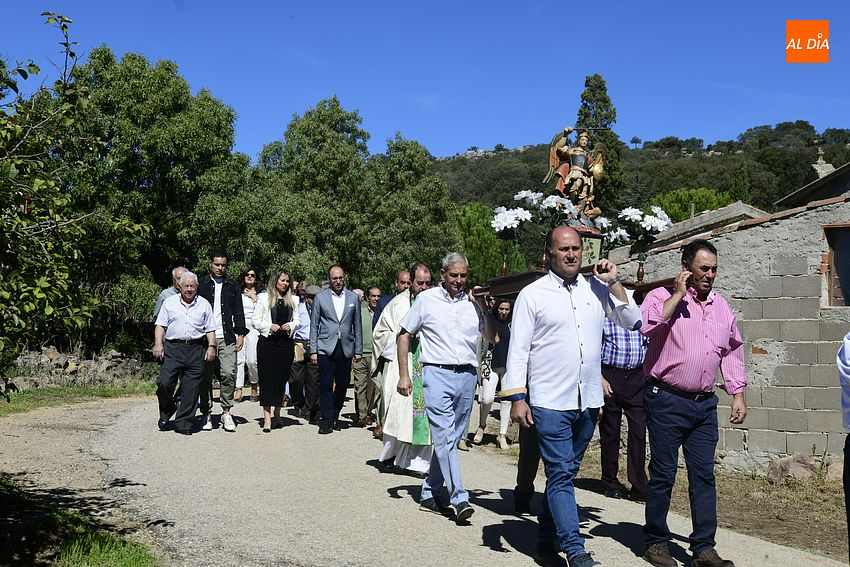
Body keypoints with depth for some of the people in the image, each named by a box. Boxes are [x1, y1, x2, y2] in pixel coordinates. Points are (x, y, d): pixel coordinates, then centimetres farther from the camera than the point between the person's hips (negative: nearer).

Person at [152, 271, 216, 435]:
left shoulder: (204, 304, 13)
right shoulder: (169, 302, 11)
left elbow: (210, 329, 12)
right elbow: (160, 325, 7)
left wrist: (211, 347, 0)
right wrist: (158, 344, -5)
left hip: (196, 349, 1)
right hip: (172, 348, 0)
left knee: (191, 389, -1)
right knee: (165, 383, -10)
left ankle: (183, 424, 8)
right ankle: (167, 411, 17)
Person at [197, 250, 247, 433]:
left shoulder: (232, 286, 14)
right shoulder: (201, 285, 8)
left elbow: (238, 312, 14)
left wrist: (240, 334, 5)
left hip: (227, 338, 1)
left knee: (229, 373, -11)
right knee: (206, 376, 2)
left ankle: (226, 412, 0)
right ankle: (207, 414, 11)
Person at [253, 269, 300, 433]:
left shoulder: (292, 299, 12)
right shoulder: (264, 297, 2)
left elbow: (297, 320, 14)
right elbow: (256, 321, 2)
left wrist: (291, 326, -6)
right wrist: (269, 326, -14)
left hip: (286, 343, 3)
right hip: (267, 342, -3)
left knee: (282, 378, 6)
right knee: (267, 378, -5)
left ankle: (277, 415, 20)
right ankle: (267, 418, -5)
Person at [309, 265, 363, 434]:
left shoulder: (353, 298, 8)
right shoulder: (320, 298, 3)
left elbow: (357, 326, 11)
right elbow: (314, 326, 5)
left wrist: (358, 350, 7)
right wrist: (313, 351, -1)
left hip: (346, 348, 2)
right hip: (326, 348, -2)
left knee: (342, 385, 6)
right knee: (326, 386, -5)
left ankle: (335, 417, 22)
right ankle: (327, 421, -1)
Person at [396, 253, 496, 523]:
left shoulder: (473, 302, 11)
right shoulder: (427, 299, 4)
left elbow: (492, 337, 14)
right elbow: (404, 336, 7)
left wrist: (485, 307, 2)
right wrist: (404, 375, 1)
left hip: (467, 376, 4)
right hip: (438, 373, -4)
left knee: (450, 439, 8)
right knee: (445, 436, -12)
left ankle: (430, 494, 20)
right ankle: (459, 498, -10)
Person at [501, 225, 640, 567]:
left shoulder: (596, 289, 9)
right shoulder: (532, 294, -3)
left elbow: (632, 321, 12)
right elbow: (518, 350, -4)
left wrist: (613, 283, 2)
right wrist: (517, 398, -9)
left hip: (588, 401, 5)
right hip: (550, 402, -5)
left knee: (564, 474, 13)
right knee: (561, 476, -6)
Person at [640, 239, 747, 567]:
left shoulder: (721, 306, 12)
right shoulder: (663, 297, -6)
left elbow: (732, 352, 20)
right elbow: (646, 325, -27)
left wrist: (738, 395, 15)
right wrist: (678, 294, -18)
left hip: (704, 404, 5)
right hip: (666, 401, -5)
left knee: (703, 474, 6)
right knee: (663, 473, 2)